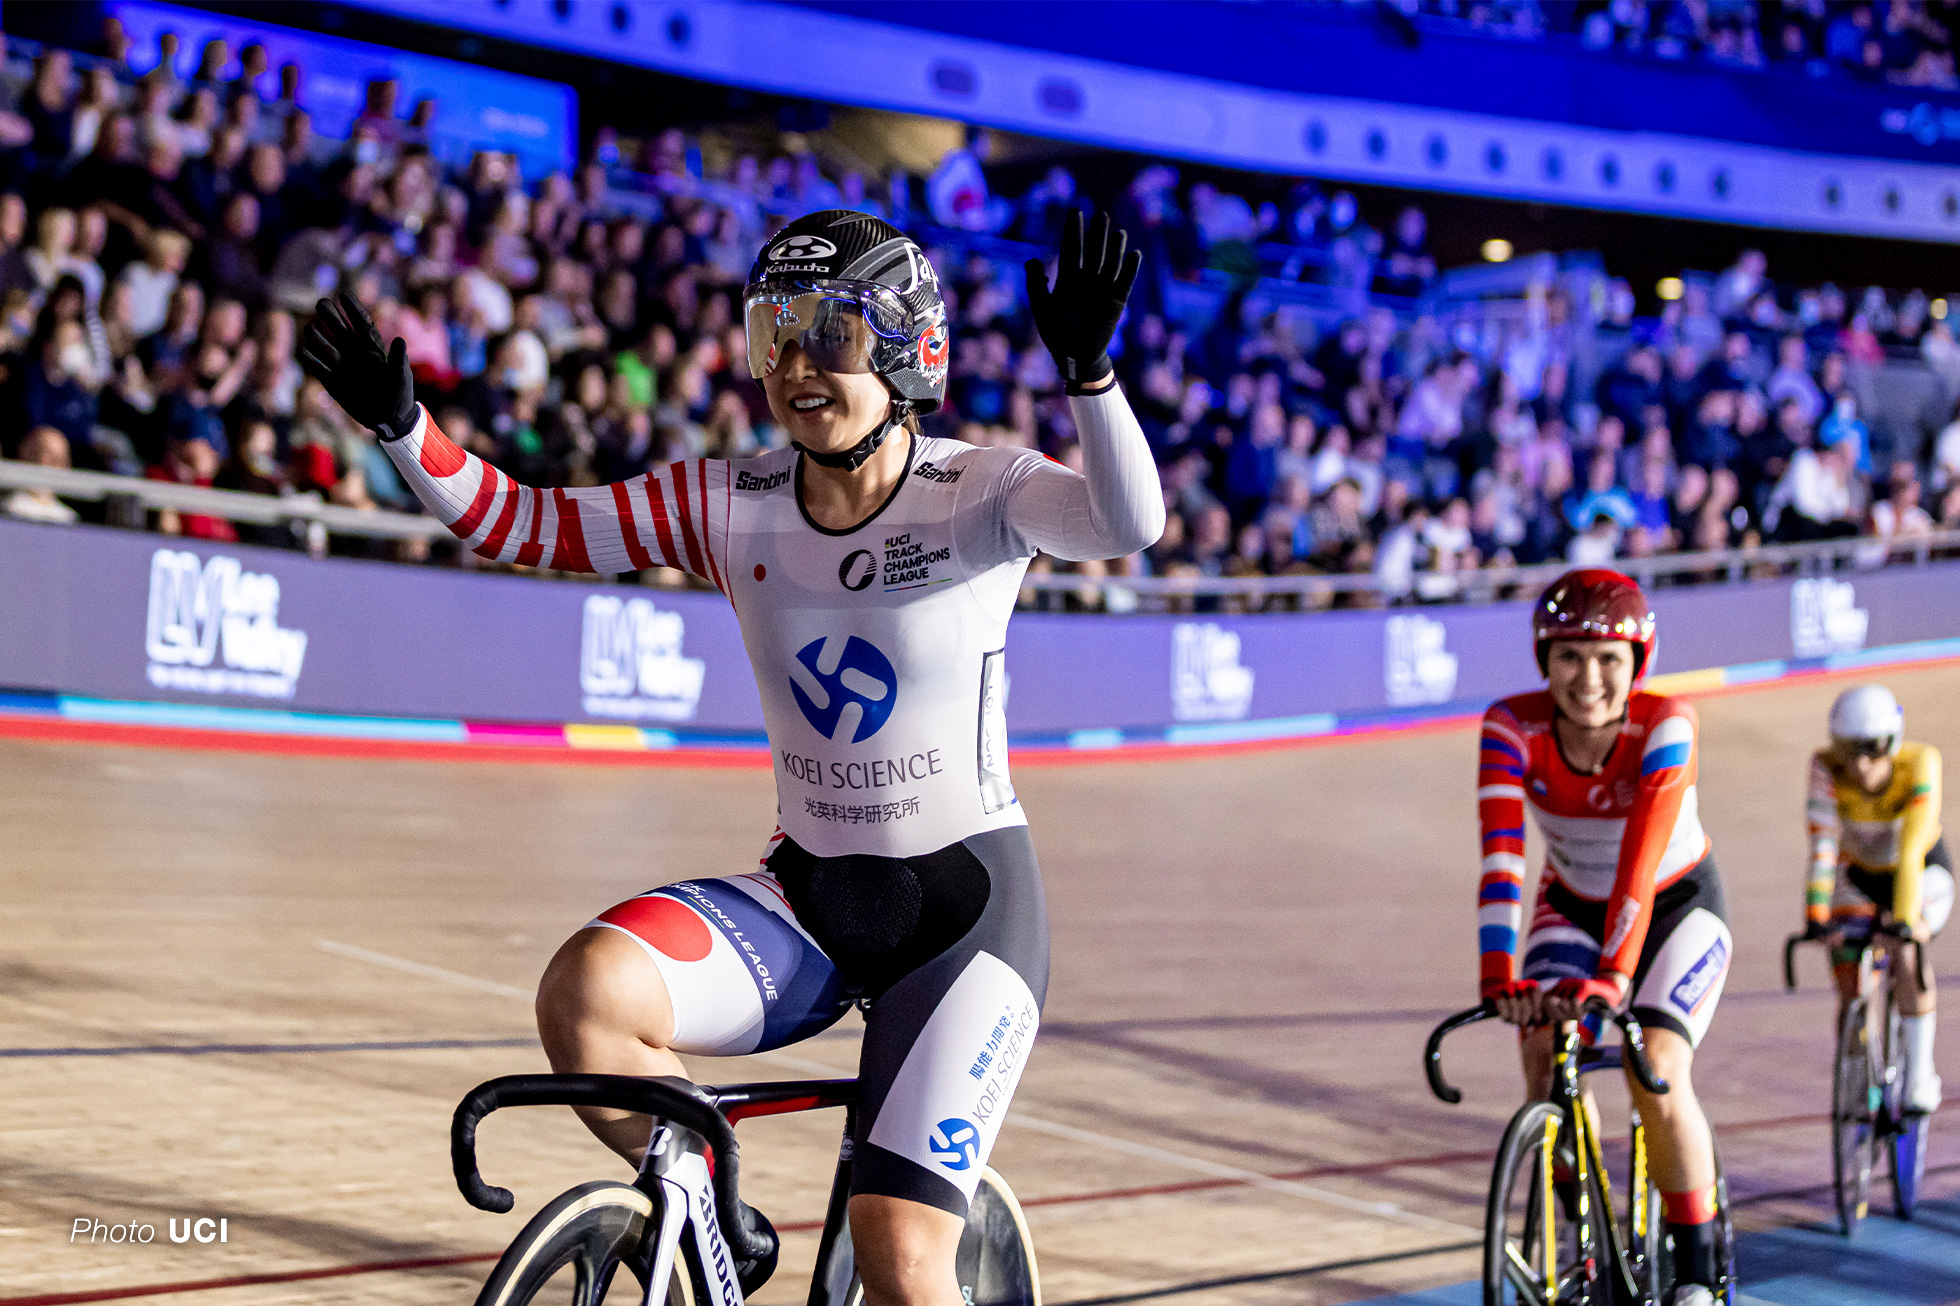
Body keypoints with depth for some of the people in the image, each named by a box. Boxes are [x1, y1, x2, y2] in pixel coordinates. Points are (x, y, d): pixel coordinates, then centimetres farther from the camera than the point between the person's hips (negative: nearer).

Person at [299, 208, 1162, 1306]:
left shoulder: (979, 493, -11)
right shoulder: (731, 504, -1)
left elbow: (1130, 524, -30)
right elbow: (526, 524, -3)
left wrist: (1087, 367, -48)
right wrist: (400, 423, -18)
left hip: (964, 899, -3)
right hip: (808, 895, 4)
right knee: (587, 990, -26)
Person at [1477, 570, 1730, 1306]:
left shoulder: (1665, 726, -30)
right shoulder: (1512, 727, -24)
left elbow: (1641, 863, -40)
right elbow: (1501, 858, -33)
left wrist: (1611, 977, -52)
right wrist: (1498, 978, -46)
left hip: (1678, 905, -2)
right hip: (1572, 907, 3)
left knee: (1657, 1074, -22)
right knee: (1544, 1053, -22)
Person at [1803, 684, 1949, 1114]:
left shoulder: (1919, 764, -33)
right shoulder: (1827, 767, -30)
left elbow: (1911, 851, -41)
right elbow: (1823, 844, -35)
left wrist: (1905, 918, -50)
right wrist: (1815, 916, -43)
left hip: (1922, 871, -2)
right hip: (1858, 875, 2)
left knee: (1907, 952, -30)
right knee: (1850, 995, -7)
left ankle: (1921, 1073, -13)